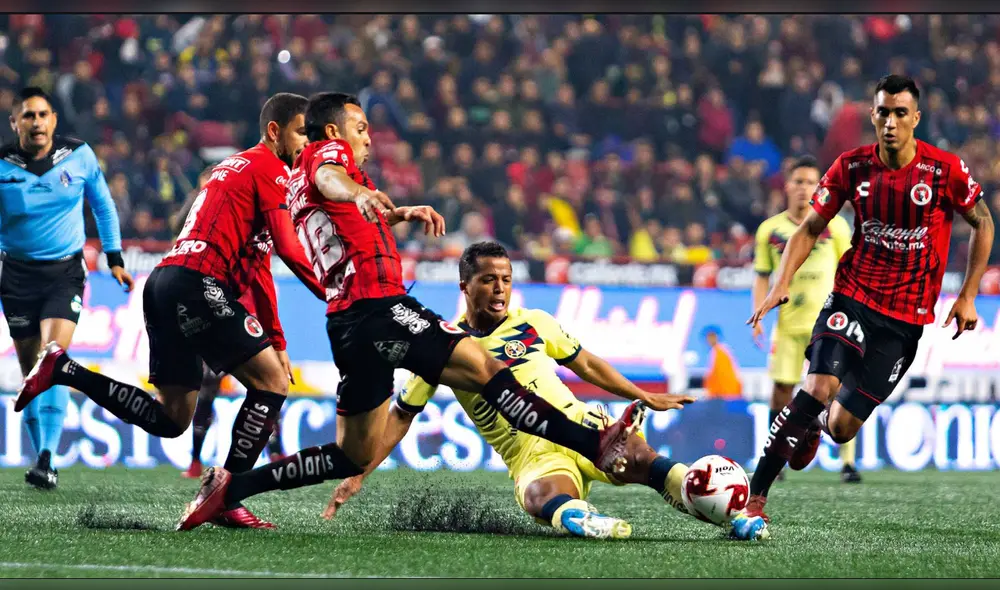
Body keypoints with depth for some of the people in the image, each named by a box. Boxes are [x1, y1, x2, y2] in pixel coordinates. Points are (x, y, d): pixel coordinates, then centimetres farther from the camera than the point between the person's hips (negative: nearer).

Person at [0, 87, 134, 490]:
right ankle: (43, 456, 16)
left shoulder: (79, 156, -4)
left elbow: (102, 205, 12)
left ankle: (47, 460, -24)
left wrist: (114, 258, 11)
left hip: (66, 271, -1)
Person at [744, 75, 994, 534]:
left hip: (906, 318, 0)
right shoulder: (852, 167, -4)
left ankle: (817, 424, 37)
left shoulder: (945, 169, -9)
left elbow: (983, 223, 5)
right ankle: (755, 494, -18)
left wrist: (968, 296, 2)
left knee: (841, 427, -3)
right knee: (819, 388, -25)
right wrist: (781, 284, -9)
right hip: (852, 297, 0)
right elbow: (811, 228, 5)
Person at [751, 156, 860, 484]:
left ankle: (848, 462, -5)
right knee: (781, 389, 1)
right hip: (787, 324, 2)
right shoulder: (770, 230, 5)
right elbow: (762, 277, 10)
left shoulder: (834, 225, 0)